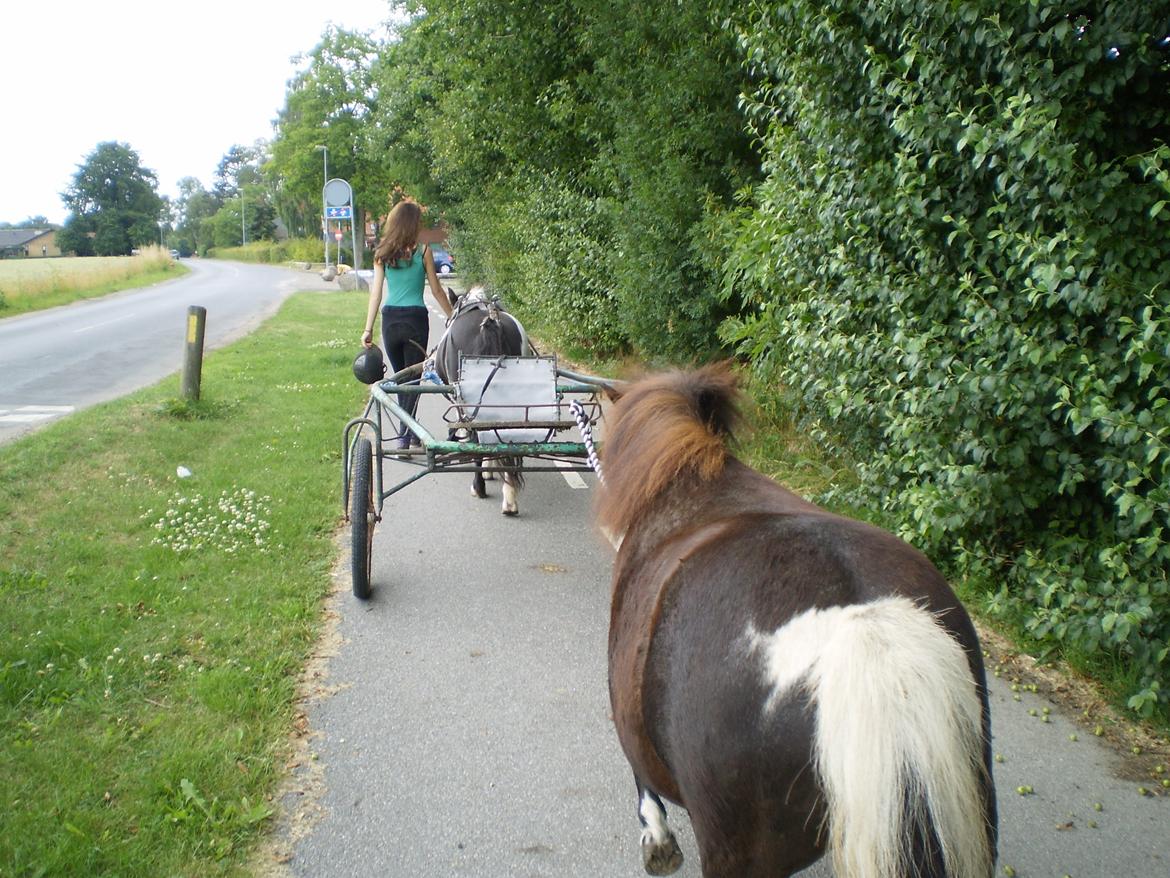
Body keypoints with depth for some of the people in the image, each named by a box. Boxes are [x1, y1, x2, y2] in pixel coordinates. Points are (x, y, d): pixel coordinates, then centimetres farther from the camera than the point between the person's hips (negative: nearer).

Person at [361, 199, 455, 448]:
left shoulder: (382, 254, 2)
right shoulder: (422, 251, -5)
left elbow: (376, 293, 0)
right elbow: (436, 291, 0)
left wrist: (368, 329, 2)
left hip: (390, 319, 3)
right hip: (416, 318, -3)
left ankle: (410, 430, 22)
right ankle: (405, 433, -2)